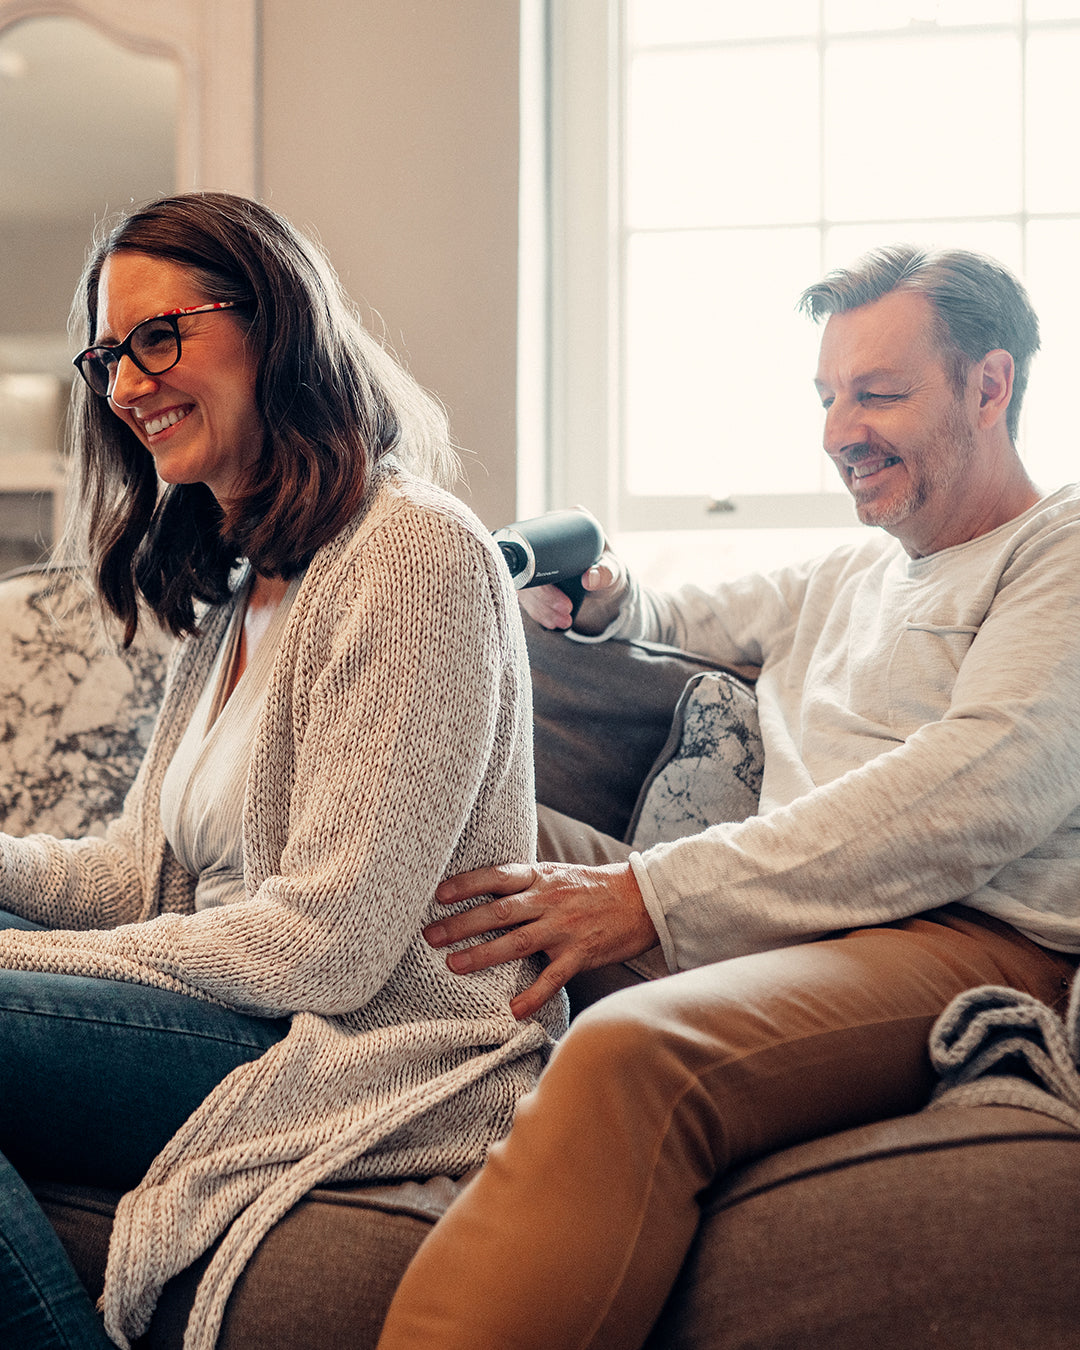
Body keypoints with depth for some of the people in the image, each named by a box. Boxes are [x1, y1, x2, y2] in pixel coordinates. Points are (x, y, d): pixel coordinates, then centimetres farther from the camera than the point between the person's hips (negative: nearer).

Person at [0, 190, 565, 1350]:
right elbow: (138, 873, 14)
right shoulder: (235, 587, 18)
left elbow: (326, 944, -18)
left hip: (383, 1056, -9)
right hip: (255, 1018, 9)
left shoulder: (411, 549, -13)